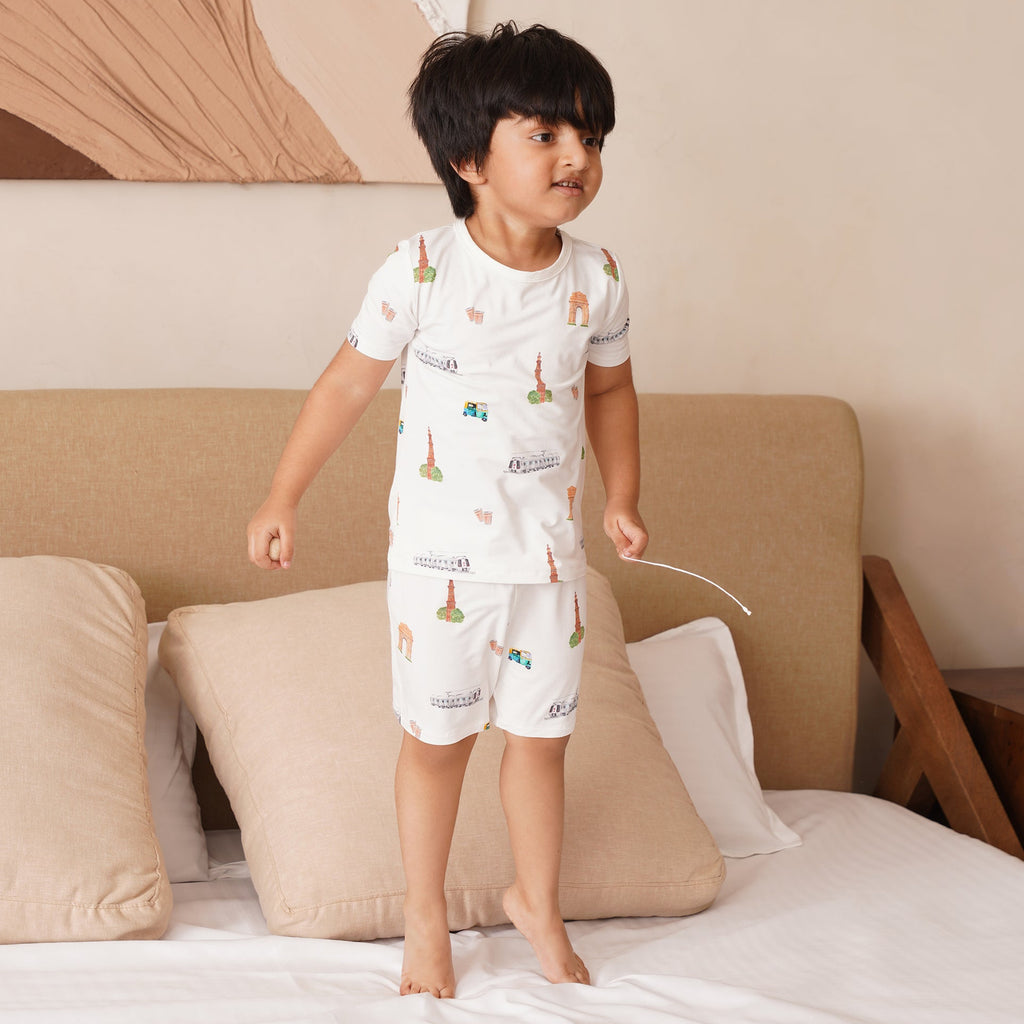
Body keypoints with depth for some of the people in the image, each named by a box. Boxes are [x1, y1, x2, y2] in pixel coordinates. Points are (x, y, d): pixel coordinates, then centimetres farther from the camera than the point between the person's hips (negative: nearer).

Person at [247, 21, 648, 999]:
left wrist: (622, 499, 7)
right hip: (442, 549, -3)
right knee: (438, 735, 10)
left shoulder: (595, 278, -4)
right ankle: (425, 913, 29)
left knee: (541, 733, 13)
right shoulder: (422, 269, -14)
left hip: (549, 550, 3)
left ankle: (537, 900, 35)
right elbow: (350, 379, -5)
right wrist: (282, 496, -3)